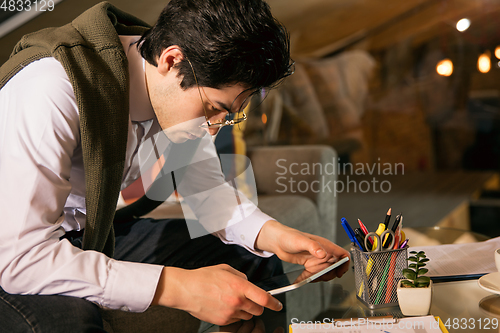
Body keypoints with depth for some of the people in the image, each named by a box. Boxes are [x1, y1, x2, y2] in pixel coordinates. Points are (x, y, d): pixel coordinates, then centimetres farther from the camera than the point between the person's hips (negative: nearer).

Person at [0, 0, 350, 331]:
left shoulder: (185, 94, -10)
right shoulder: (51, 92, -34)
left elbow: (204, 186, 4)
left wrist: (272, 234, -16)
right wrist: (180, 288, -40)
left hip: (94, 237, 6)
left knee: (258, 256, -4)